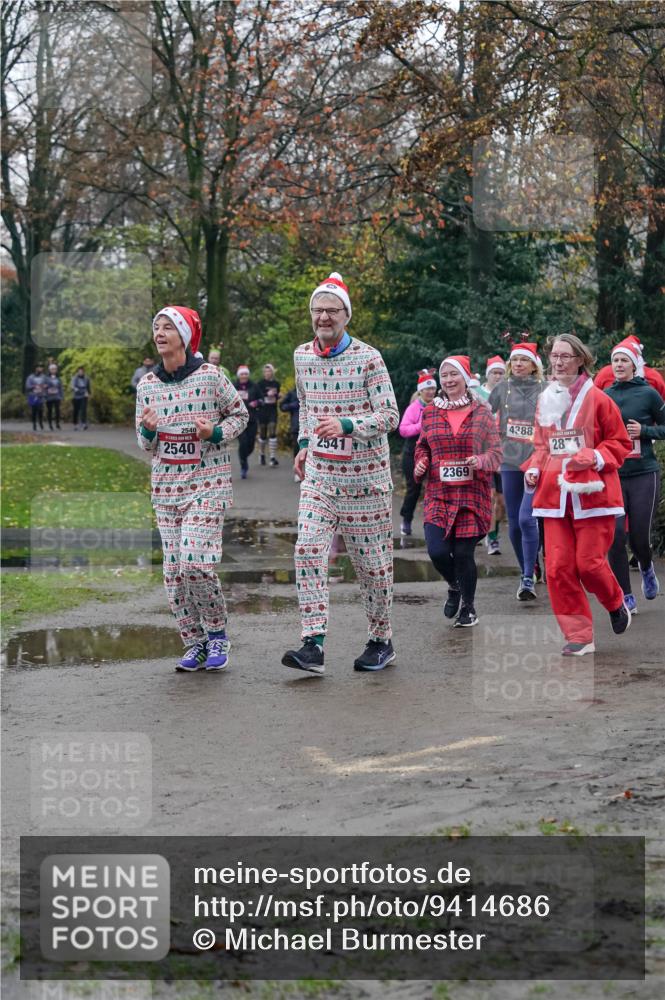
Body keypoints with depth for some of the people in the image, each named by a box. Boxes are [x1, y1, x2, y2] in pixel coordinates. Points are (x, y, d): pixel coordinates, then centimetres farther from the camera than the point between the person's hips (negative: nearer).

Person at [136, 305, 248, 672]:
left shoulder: (210, 376, -7)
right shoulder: (146, 385, 7)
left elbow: (240, 414, 6)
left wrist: (216, 432, -12)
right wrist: (148, 430, -7)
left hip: (208, 483, -5)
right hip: (166, 486, 5)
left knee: (195, 562, -16)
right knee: (174, 570, 3)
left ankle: (216, 632, 6)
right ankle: (194, 642, 16)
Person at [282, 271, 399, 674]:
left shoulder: (368, 358, -11)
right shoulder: (302, 356, 7)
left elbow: (390, 415, -13)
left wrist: (345, 425, -27)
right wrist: (305, 445, 13)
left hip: (364, 474, -4)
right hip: (319, 473, 4)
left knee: (372, 561, 4)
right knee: (309, 551, -12)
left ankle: (381, 641, 21)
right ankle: (314, 645, -16)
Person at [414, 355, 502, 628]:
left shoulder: (481, 412, 3)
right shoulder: (430, 412, 8)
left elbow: (496, 452, 4)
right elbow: (422, 447, 17)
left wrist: (481, 461, -16)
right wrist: (420, 464, -4)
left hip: (472, 494, -2)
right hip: (439, 494, 2)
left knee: (464, 553, -3)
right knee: (437, 551, -11)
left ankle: (468, 607, 21)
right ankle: (454, 586, 24)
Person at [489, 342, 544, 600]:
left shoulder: (545, 390, -1)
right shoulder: (503, 388, 5)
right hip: (510, 462, 3)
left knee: (527, 518, -17)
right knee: (514, 522, 8)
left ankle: (528, 580, -13)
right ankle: (526, 571, 25)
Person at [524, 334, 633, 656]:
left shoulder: (597, 399, -4)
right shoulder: (545, 401, 11)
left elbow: (620, 444, -1)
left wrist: (593, 458, -16)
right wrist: (533, 469, 3)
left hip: (592, 494, -4)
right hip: (554, 494, 4)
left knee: (589, 563, -5)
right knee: (557, 568, -3)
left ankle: (616, 604, 28)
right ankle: (579, 636, 7)